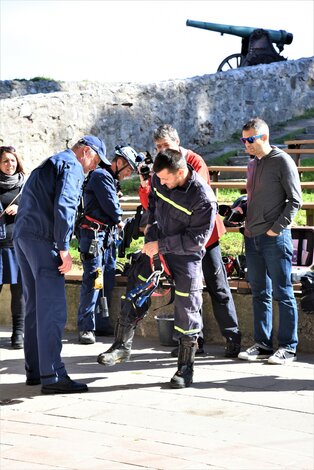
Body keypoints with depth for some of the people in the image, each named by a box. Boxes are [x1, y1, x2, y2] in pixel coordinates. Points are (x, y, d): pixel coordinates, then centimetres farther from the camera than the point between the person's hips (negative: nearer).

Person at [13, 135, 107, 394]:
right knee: (53, 309, -12)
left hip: (22, 235, 10)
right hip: (42, 239, -10)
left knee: (35, 307, 14)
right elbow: (63, 206, -18)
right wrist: (64, 249, -17)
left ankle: (34, 370, 18)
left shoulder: (50, 164, 28)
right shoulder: (72, 166, -3)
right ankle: (52, 376, -16)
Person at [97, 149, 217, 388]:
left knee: (187, 309, -5)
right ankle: (122, 345, 18)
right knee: (135, 292, 4)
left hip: (186, 255, -6)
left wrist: (160, 245, -23)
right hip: (157, 245, 6)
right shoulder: (160, 178, -8)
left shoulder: (204, 198, -26)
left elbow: (196, 239, -23)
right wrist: (152, 224, 4)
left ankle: (186, 367, 5)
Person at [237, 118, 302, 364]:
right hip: (252, 238, 8)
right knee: (260, 293, 11)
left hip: (276, 239, -8)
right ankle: (263, 344, 18)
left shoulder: (282, 161, -7)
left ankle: (288, 347, 4)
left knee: (282, 293, -2)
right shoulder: (252, 165, 16)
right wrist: (247, 227, 13)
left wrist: (277, 228, -14)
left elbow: (295, 200, -10)